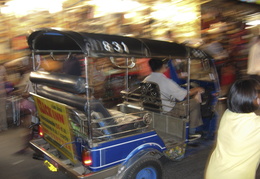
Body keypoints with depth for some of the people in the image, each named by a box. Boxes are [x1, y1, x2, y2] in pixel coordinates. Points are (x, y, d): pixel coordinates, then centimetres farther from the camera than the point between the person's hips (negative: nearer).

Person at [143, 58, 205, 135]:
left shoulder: (146, 80, -4)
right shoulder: (167, 82, -24)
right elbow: (185, 94, -14)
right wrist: (197, 89, 4)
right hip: (168, 112, -8)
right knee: (195, 103, 5)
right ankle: (192, 130, 16)